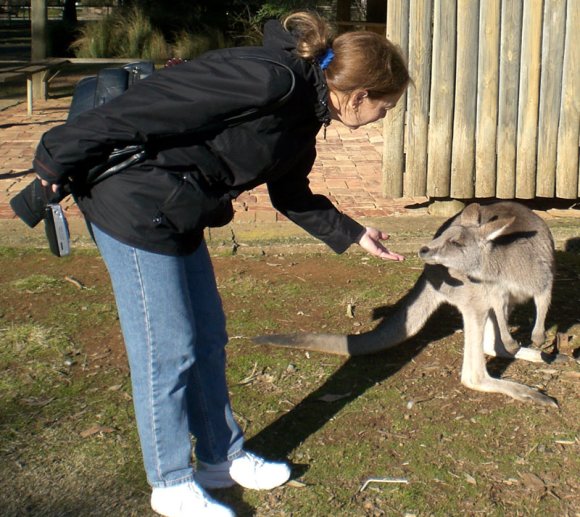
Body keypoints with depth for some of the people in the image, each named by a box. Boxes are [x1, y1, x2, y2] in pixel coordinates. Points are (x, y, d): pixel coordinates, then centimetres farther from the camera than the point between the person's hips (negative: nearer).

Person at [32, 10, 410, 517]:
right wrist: (59, 157, -21)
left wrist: (353, 234, 28)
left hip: (178, 217, 10)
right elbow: (150, 103, -26)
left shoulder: (303, 114, 7)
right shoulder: (271, 80, -24)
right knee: (167, 351, -1)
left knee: (208, 340, 15)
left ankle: (222, 457, 32)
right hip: (133, 202, -9)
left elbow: (293, 196, 23)